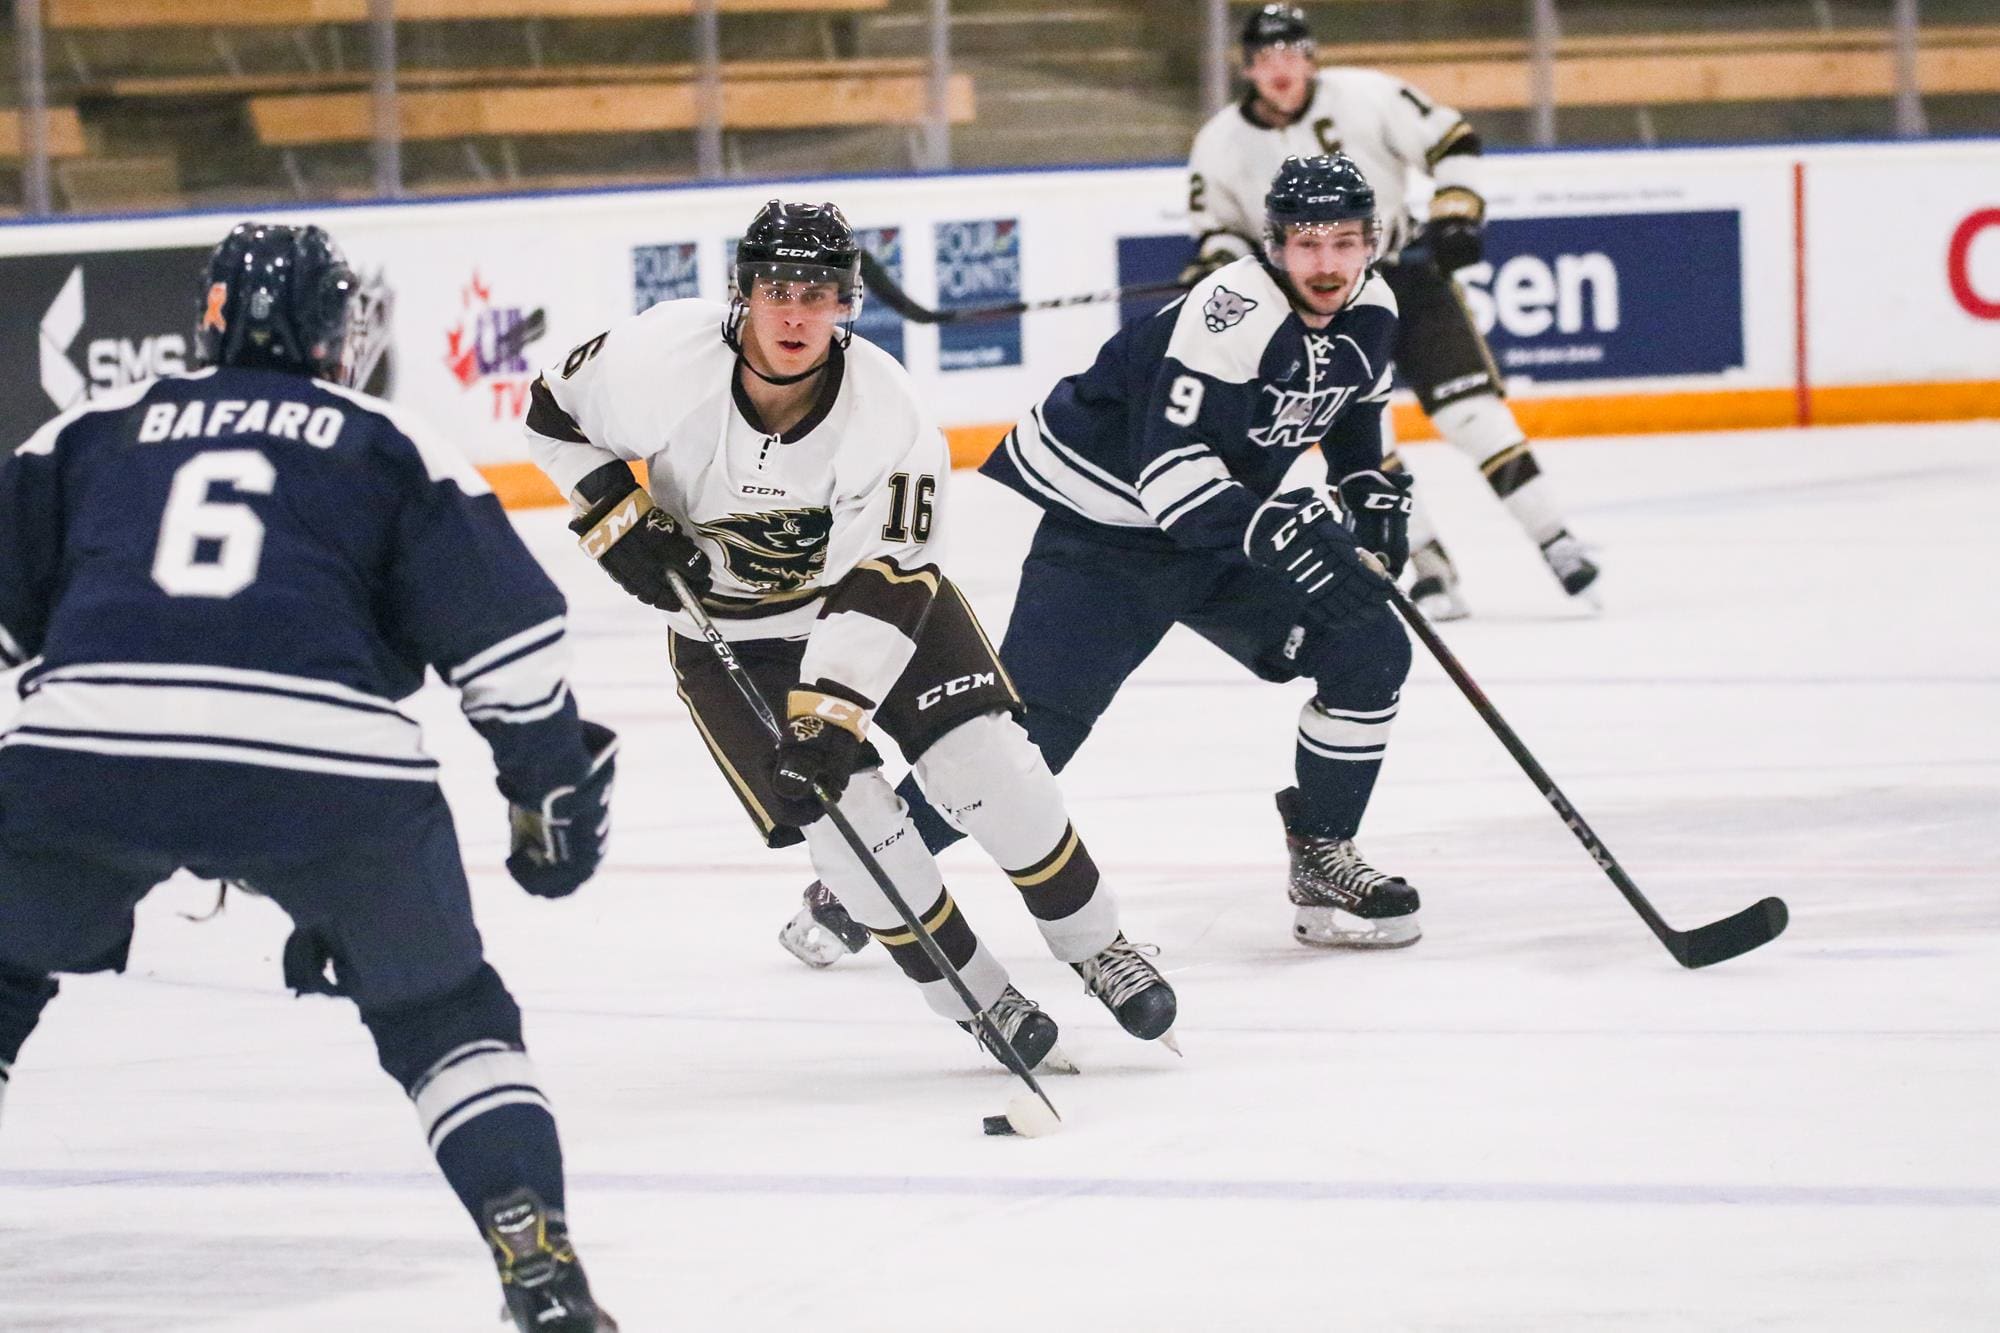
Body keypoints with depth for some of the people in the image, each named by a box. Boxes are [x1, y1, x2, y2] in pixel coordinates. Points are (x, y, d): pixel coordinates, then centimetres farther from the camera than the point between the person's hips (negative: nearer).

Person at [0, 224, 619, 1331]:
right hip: (331, 765, -1)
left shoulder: (95, 429, 25)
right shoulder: (392, 449, 20)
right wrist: (555, 792, 23)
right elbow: (506, 635, 13)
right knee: (444, 1016, 19)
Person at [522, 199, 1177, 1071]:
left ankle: (1093, 945, 11)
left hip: (871, 584, 0)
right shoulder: (664, 361, -24)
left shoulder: (886, 413, -27)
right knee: (851, 825, -13)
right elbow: (554, 413, -5)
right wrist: (619, 517, -18)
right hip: (725, 630, 0)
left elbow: (880, 586, -30)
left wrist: (827, 712, -39)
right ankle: (980, 999, 6)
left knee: (988, 766, -13)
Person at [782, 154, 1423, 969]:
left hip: (1224, 523, 7)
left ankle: (1319, 857, 9)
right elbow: (1168, 467, -34)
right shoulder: (1235, 313, -28)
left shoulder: (1371, 311, -3)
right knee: (1035, 718, -12)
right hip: (1107, 524, -7)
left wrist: (1371, 490, 5)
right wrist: (1273, 530, -44)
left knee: (1371, 651, -5)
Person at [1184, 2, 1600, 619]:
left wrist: (1455, 215, -16)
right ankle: (1429, 568, -4)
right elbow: (1218, 225, 8)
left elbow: (1450, 141, -5)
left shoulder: (1363, 95, -12)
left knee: (1471, 412, -9)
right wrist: (1216, 261, -13)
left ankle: (1555, 542, -3)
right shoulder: (1222, 145, -5)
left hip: (1406, 273, -2)